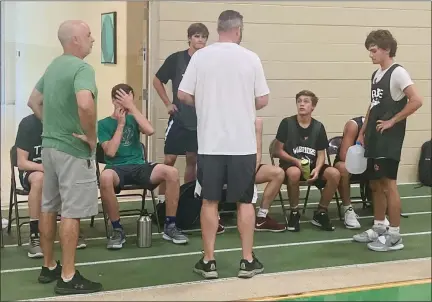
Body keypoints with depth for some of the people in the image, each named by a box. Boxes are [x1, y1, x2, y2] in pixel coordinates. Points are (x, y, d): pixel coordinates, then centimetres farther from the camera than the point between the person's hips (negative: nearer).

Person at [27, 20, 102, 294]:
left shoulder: (53, 66, 12)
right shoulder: (82, 68, -17)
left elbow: (34, 102, 21)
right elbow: (85, 104, -35)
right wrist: (92, 137, -21)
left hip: (50, 145, 9)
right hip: (73, 149, -9)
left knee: (49, 208, 14)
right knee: (72, 212, -4)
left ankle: (49, 267, 26)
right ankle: (68, 278, 1)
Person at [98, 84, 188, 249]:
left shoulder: (133, 119, 14)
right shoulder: (103, 124, 5)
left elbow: (150, 130, -9)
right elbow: (110, 152, -9)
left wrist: (132, 106, -9)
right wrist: (120, 124, -7)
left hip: (139, 167, 3)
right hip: (117, 168, -3)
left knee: (172, 172, -25)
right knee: (105, 177, -42)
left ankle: (170, 226, -12)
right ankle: (117, 230, -24)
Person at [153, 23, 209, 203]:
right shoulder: (176, 59, -6)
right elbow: (157, 81, 5)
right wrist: (167, 103, 1)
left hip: (201, 120, 2)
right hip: (179, 118, -2)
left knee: (192, 160, 10)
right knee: (169, 160, -2)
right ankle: (161, 198, 8)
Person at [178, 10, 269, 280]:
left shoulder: (200, 56, -3)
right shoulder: (251, 58, -3)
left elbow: (183, 95, -2)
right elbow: (263, 100, -1)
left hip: (210, 142, 1)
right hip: (243, 143, 0)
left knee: (210, 200, 9)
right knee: (245, 200, 9)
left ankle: (209, 261, 13)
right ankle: (248, 260, 13)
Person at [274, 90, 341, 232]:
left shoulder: (318, 127, 5)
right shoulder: (287, 123, -4)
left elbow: (321, 154, 4)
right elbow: (278, 151, -4)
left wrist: (317, 169, -18)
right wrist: (296, 161, -18)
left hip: (311, 165, 4)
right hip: (290, 164, -3)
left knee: (334, 174, -25)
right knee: (294, 173, -40)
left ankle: (320, 213, -5)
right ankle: (294, 213, -16)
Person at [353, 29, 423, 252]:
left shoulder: (397, 73, -12)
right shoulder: (376, 75, 14)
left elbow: (416, 101, -22)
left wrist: (392, 121, -17)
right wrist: (362, 133, 17)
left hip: (389, 138, -9)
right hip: (374, 138, 9)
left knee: (388, 185, -6)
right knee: (376, 185, 13)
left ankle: (394, 236, 0)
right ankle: (378, 228, 24)